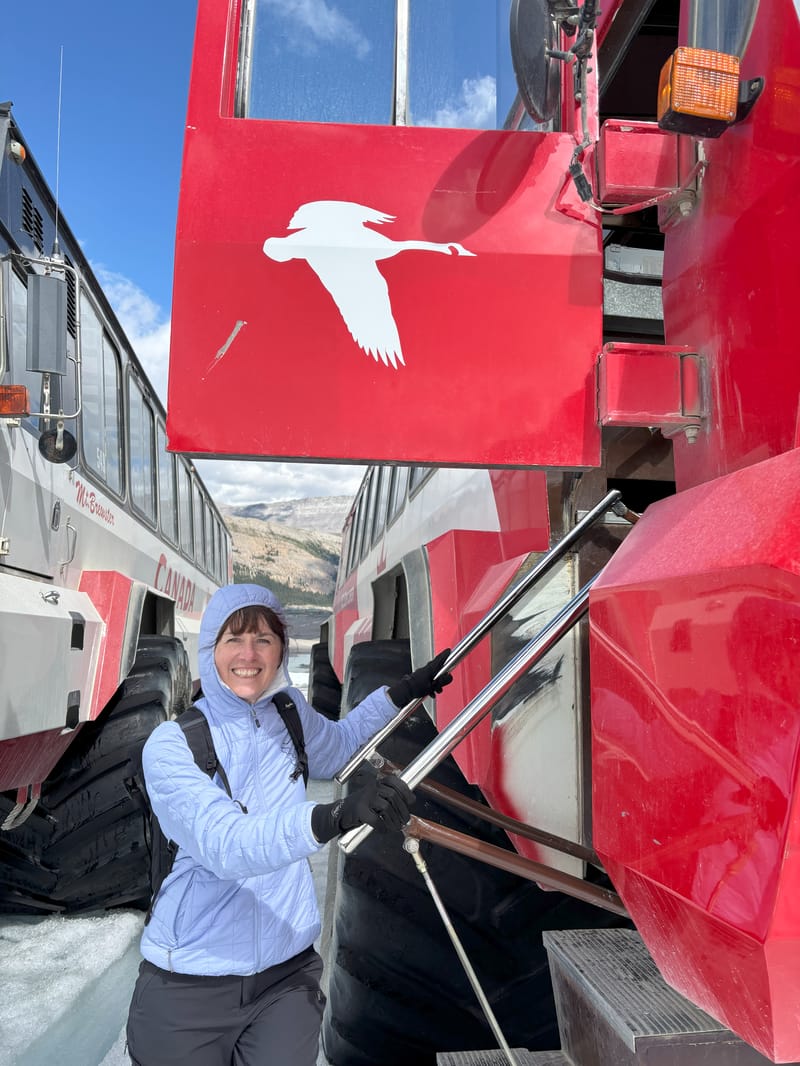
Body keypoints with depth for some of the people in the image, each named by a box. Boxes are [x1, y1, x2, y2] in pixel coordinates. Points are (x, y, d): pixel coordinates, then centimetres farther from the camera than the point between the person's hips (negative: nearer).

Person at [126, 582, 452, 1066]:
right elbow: (223, 845, -31)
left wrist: (403, 692, 10)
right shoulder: (170, 744, -17)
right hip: (188, 986, -3)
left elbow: (334, 748, 22)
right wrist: (336, 816, -46)